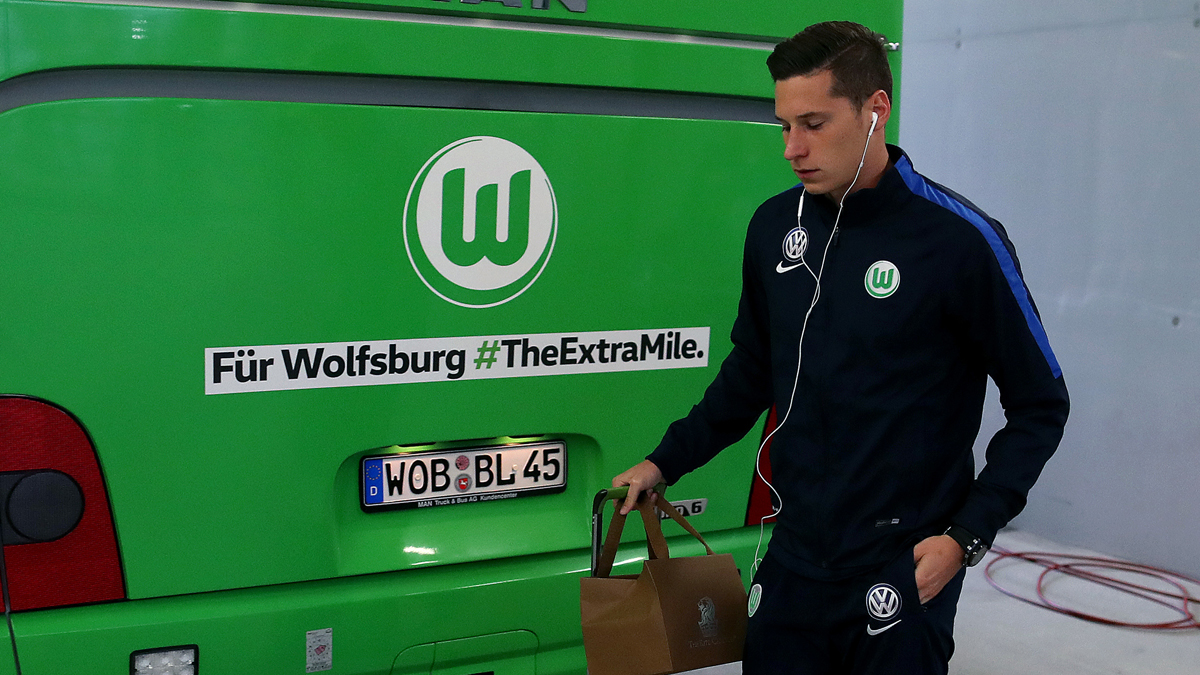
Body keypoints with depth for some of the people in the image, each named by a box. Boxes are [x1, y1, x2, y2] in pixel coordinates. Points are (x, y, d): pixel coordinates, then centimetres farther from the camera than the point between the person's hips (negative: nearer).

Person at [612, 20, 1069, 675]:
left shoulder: (959, 240, -14)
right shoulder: (775, 225, 1)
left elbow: (1039, 405, -6)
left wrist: (966, 535, -13)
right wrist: (665, 462, 12)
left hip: (904, 573, -4)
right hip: (793, 561, 5)